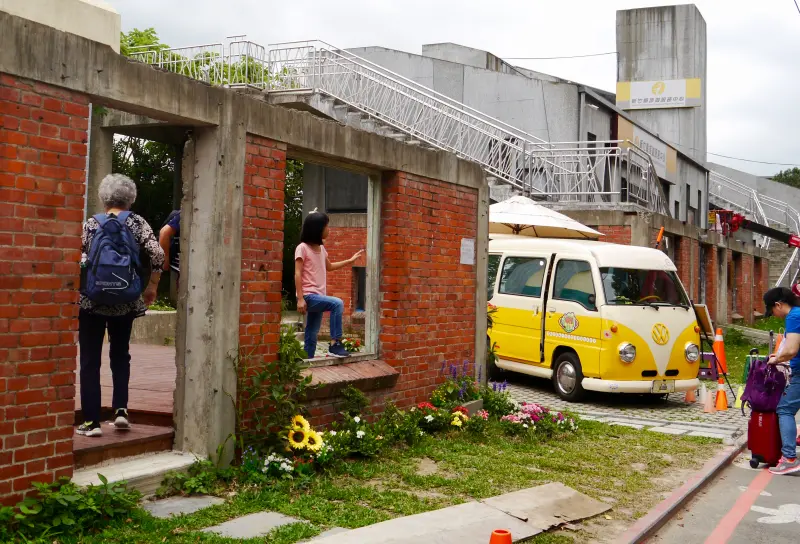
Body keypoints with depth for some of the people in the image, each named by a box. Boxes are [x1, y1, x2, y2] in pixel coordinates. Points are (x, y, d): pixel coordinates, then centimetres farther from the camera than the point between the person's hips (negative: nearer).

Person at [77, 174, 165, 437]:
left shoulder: (91, 223, 0)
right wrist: (151, 287, 2)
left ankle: (91, 421, 4)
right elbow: (157, 254, -10)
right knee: (120, 354, 20)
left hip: (92, 300, -1)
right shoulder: (136, 222, 1)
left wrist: (76, 292, 7)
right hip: (126, 302, 1)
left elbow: (78, 260, -6)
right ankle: (120, 409, 9)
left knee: (90, 360, 6)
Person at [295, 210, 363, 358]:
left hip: (318, 296, 8)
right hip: (308, 296, -8)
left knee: (312, 334, 10)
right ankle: (335, 344, -24)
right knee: (337, 303, -28)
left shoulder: (321, 248, 14)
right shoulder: (302, 248, -10)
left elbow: (329, 267, 31)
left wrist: (350, 260, 28)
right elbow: (298, 274, -13)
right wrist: (300, 299, -20)